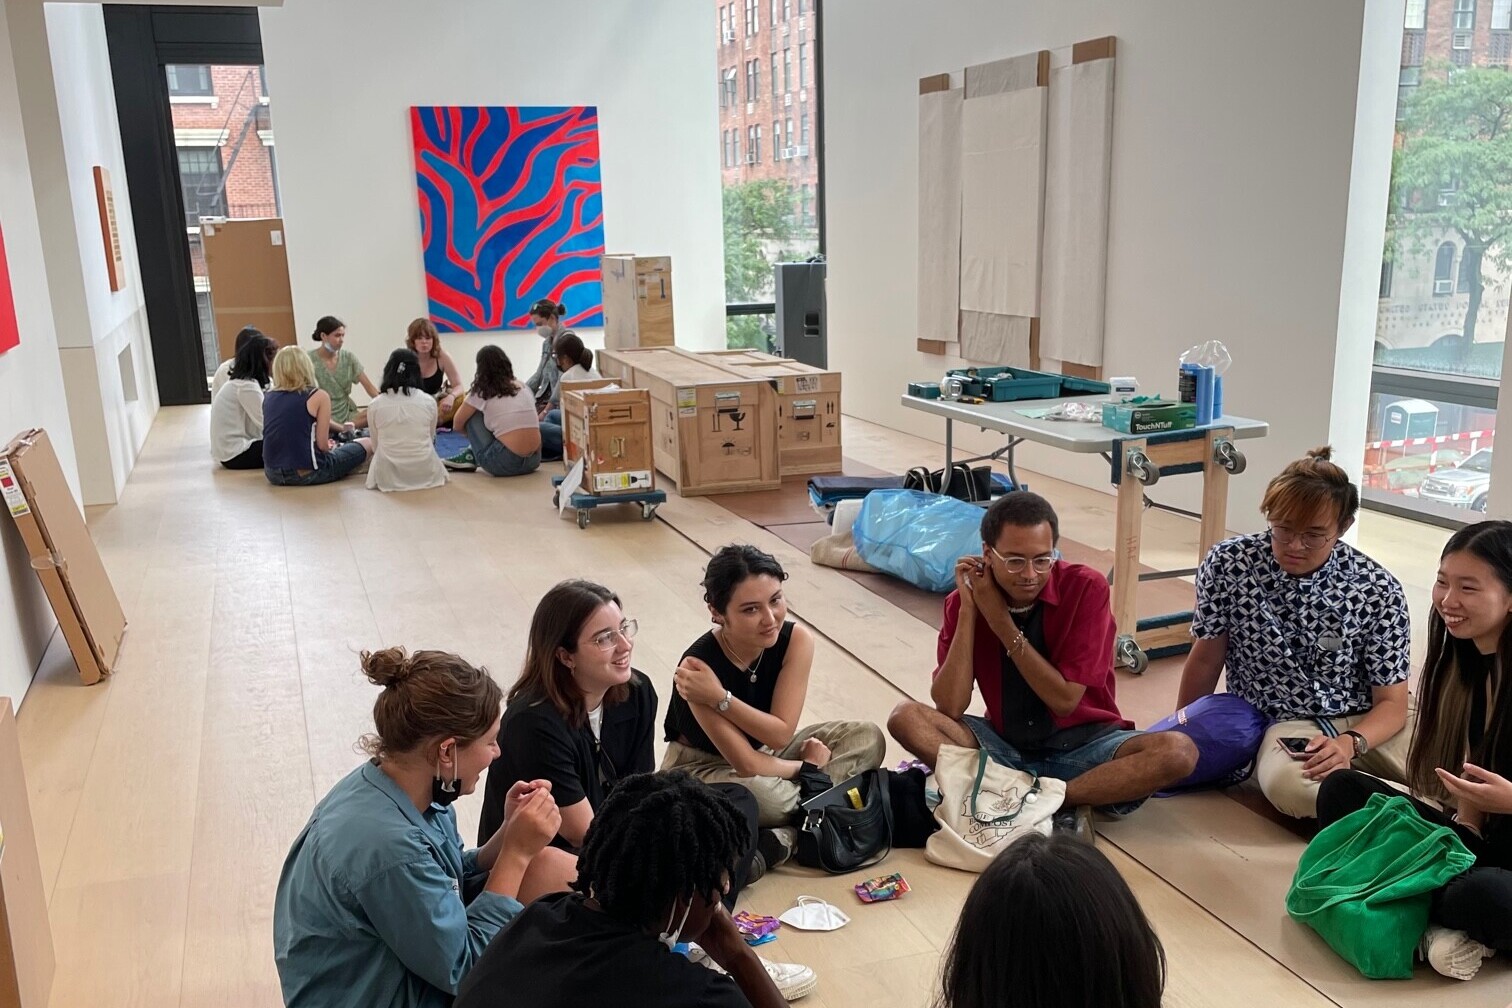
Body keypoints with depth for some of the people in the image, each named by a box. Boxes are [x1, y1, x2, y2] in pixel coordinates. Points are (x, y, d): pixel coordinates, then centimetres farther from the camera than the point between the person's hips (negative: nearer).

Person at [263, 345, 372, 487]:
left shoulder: (268, 398, 9)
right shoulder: (319, 396, -7)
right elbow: (322, 445, -9)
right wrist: (330, 447, 14)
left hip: (273, 474, 6)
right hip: (306, 474, -6)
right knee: (367, 444, 16)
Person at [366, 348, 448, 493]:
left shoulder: (375, 405, -4)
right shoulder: (429, 402, -4)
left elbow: (375, 446, 1)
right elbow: (431, 439, 7)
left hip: (388, 476, 0)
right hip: (425, 474, 0)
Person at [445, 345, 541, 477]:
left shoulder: (481, 393, 4)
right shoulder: (522, 387, 17)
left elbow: (457, 425, 14)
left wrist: (472, 434, 35)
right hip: (534, 461, 5)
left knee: (472, 413, 13)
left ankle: (470, 457, 16)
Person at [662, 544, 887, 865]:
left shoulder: (796, 640, -19)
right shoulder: (699, 667, -32)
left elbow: (781, 735, -20)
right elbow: (746, 765, -30)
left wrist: (721, 699, -34)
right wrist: (809, 769, -14)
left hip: (764, 753, 6)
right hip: (702, 767, -6)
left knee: (867, 738, -8)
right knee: (759, 794, -40)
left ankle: (785, 836, -20)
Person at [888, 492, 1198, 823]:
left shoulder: (1086, 588, -14)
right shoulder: (964, 601, -8)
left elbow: (1065, 700, -17)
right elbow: (949, 708, -16)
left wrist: (999, 619, -19)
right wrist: (967, 610, -20)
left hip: (1081, 746, -1)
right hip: (1004, 745, 2)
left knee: (1178, 751, -28)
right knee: (906, 717, -23)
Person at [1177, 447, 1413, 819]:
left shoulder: (1378, 589, -8)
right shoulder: (1227, 564, -9)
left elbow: (1392, 702, -3)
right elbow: (1206, 661, 4)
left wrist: (1349, 743, -24)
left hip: (1367, 724, 0)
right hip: (1285, 725, 0)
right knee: (1286, 782, -37)